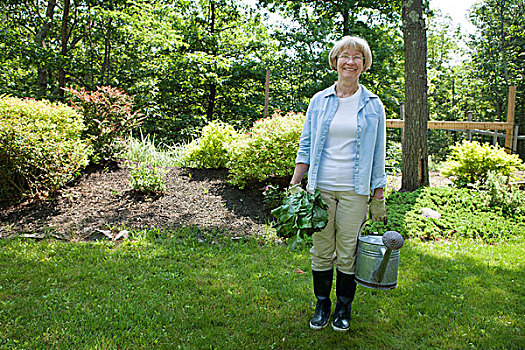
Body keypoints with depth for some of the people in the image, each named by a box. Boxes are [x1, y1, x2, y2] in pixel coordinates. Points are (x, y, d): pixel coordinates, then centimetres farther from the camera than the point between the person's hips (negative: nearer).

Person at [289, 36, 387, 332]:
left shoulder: (373, 105, 4)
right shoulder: (319, 100, 6)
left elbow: (378, 154, 6)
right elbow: (306, 146, 9)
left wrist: (378, 197, 4)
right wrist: (294, 184, 3)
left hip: (354, 191, -1)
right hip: (320, 187, 1)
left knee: (348, 253, 6)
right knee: (322, 251, 8)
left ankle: (344, 307, 27)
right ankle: (322, 304, 27)